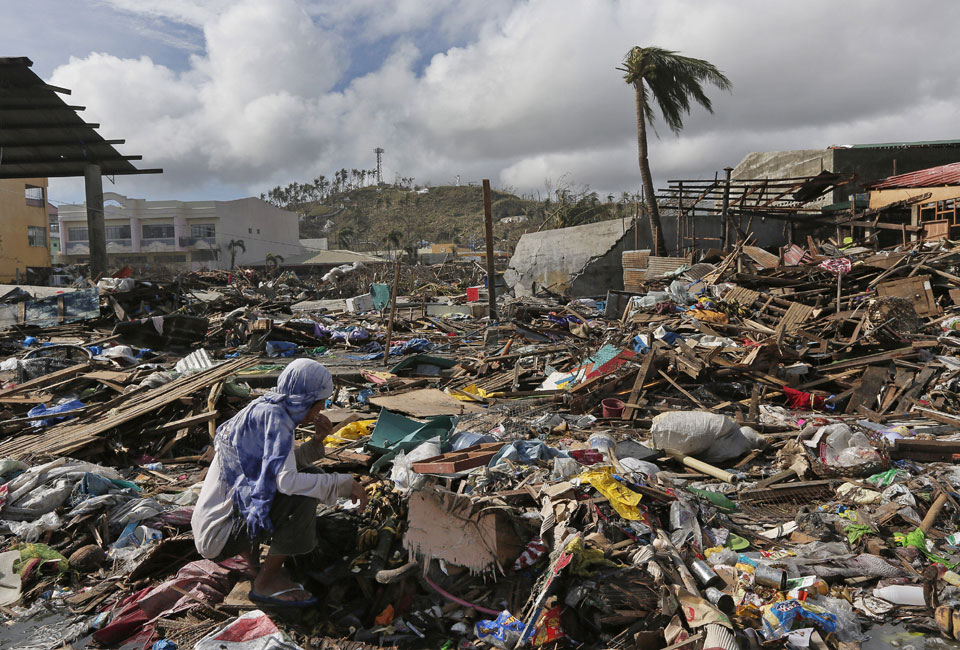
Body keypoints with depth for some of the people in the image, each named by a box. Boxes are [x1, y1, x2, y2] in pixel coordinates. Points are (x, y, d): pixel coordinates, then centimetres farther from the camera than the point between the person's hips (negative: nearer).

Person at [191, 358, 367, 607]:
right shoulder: (274, 416, -21)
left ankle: (249, 550, 15)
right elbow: (287, 480, -32)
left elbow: (283, 464, 14)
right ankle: (267, 581, -7)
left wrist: (317, 441, -1)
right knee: (302, 497, -24)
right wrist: (345, 484, -23)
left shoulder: (264, 407, 5)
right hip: (218, 537, -9)